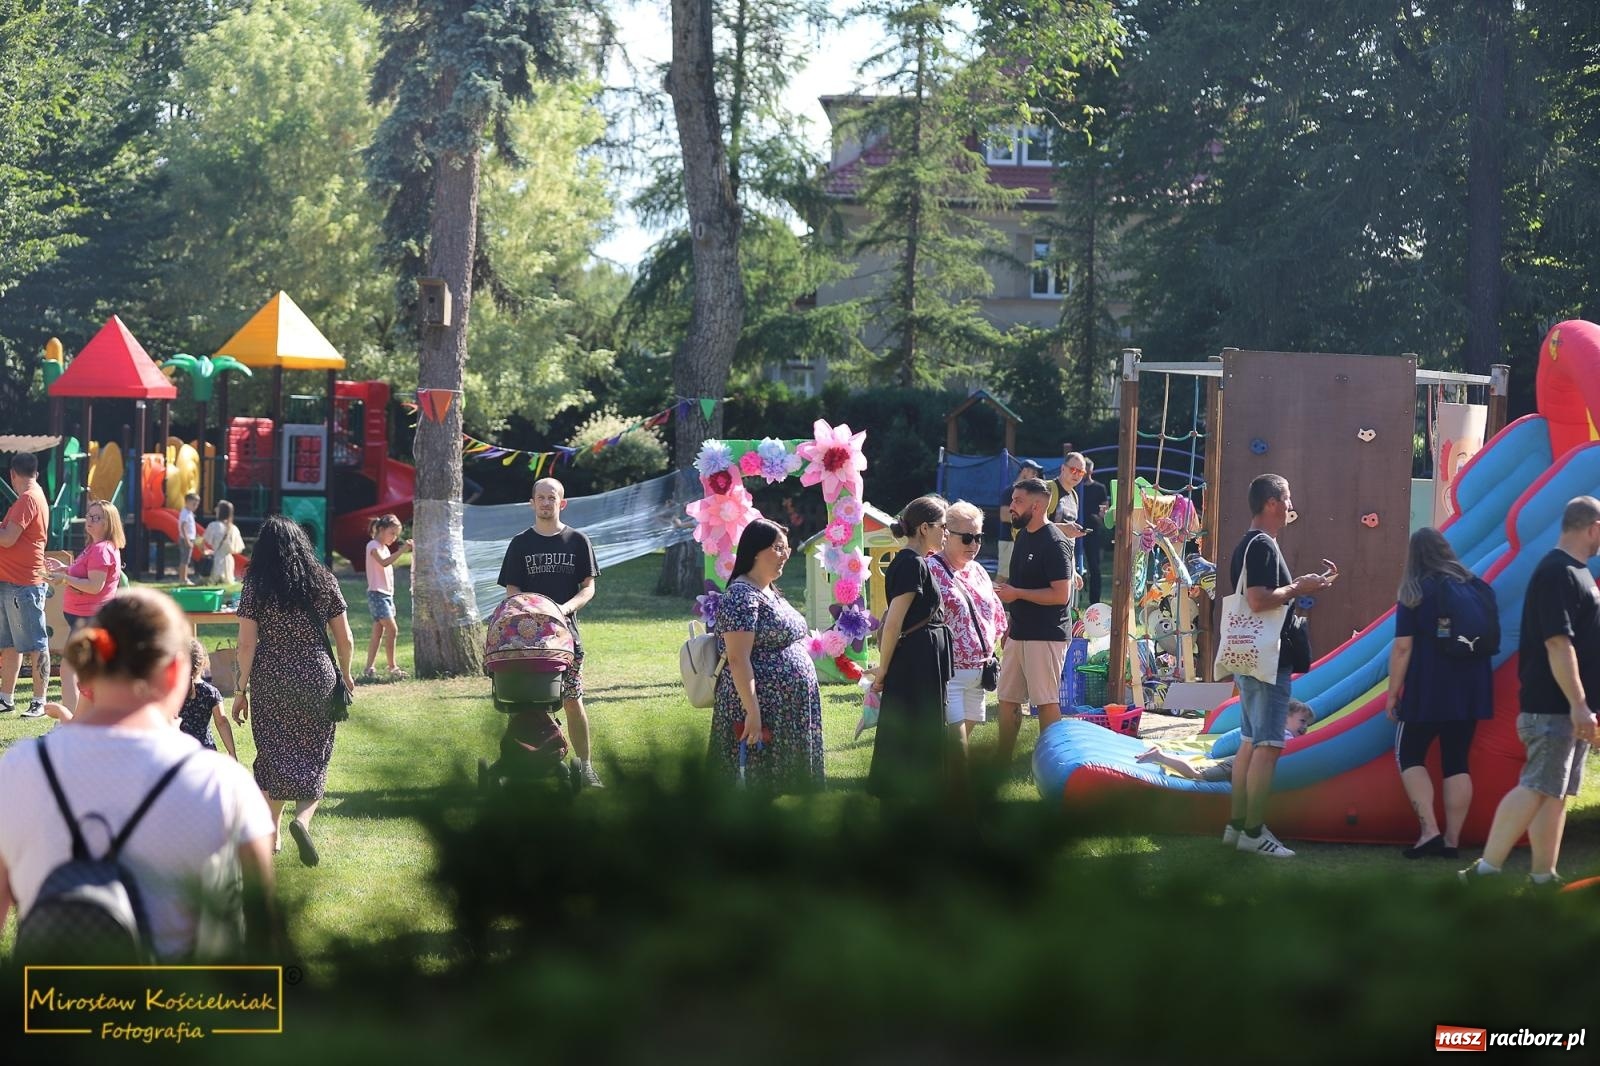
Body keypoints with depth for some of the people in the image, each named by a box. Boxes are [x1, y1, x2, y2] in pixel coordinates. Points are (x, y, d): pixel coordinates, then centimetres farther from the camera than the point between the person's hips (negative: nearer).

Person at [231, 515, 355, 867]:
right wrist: (345, 675, 19)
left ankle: (271, 834, 16)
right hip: (316, 678, 1)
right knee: (314, 757, 10)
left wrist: (241, 690, 0)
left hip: (270, 680, -1)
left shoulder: (256, 586, -4)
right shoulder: (324, 581, 1)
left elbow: (246, 643, -7)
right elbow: (344, 638, 4)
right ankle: (303, 818, -14)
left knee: (274, 755, 11)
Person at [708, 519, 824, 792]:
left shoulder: (771, 593, 15)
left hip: (787, 713, 10)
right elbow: (738, 660, -21)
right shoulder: (741, 596, -15)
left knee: (774, 789, 11)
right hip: (760, 713, -10)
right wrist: (753, 713, -24)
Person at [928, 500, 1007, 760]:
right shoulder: (932, 570, -12)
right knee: (956, 732, -14)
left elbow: (997, 613, 24)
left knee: (967, 728, 11)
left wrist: (991, 648, 16)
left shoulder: (978, 571, 15)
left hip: (979, 668, 8)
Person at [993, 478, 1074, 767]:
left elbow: (1060, 594, -22)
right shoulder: (1023, 536, 12)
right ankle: (1002, 759, 22)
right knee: (1007, 697, 13)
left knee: (1047, 701, -3)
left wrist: (1016, 593, -18)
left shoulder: (1054, 543, -17)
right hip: (1020, 632, 9)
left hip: (1046, 635, -9)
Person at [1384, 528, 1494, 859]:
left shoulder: (1415, 595, -7)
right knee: (1456, 762, 9)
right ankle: (1452, 839, 6)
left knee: (1409, 756, 7)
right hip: (1470, 691, 4)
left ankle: (1429, 831, -7)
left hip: (1428, 692, -4)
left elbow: (1403, 648, -11)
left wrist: (1392, 692, -4)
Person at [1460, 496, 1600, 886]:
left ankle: (1544, 875, 11)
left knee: (1556, 792, 9)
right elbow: (1557, 642, -22)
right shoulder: (1558, 573, -15)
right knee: (1536, 788, -11)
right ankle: (1487, 868, -10)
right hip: (1554, 707, -10)